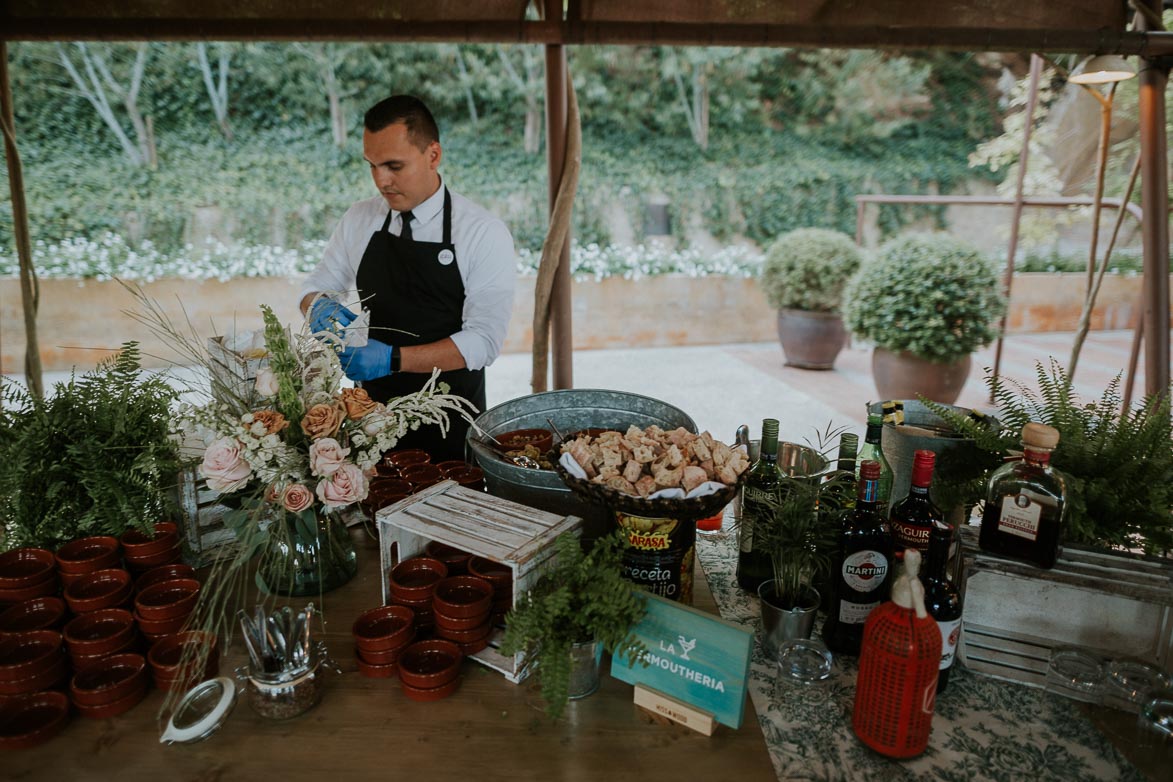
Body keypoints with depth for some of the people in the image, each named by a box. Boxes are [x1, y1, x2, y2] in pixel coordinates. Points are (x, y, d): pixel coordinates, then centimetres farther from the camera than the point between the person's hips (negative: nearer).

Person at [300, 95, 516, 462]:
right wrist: (320, 306, -13)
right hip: (375, 409, 4)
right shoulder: (358, 220, 1)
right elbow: (316, 286, 12)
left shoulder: (485, 233, -13)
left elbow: (483, 340, -19)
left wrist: (393, 359, -28)